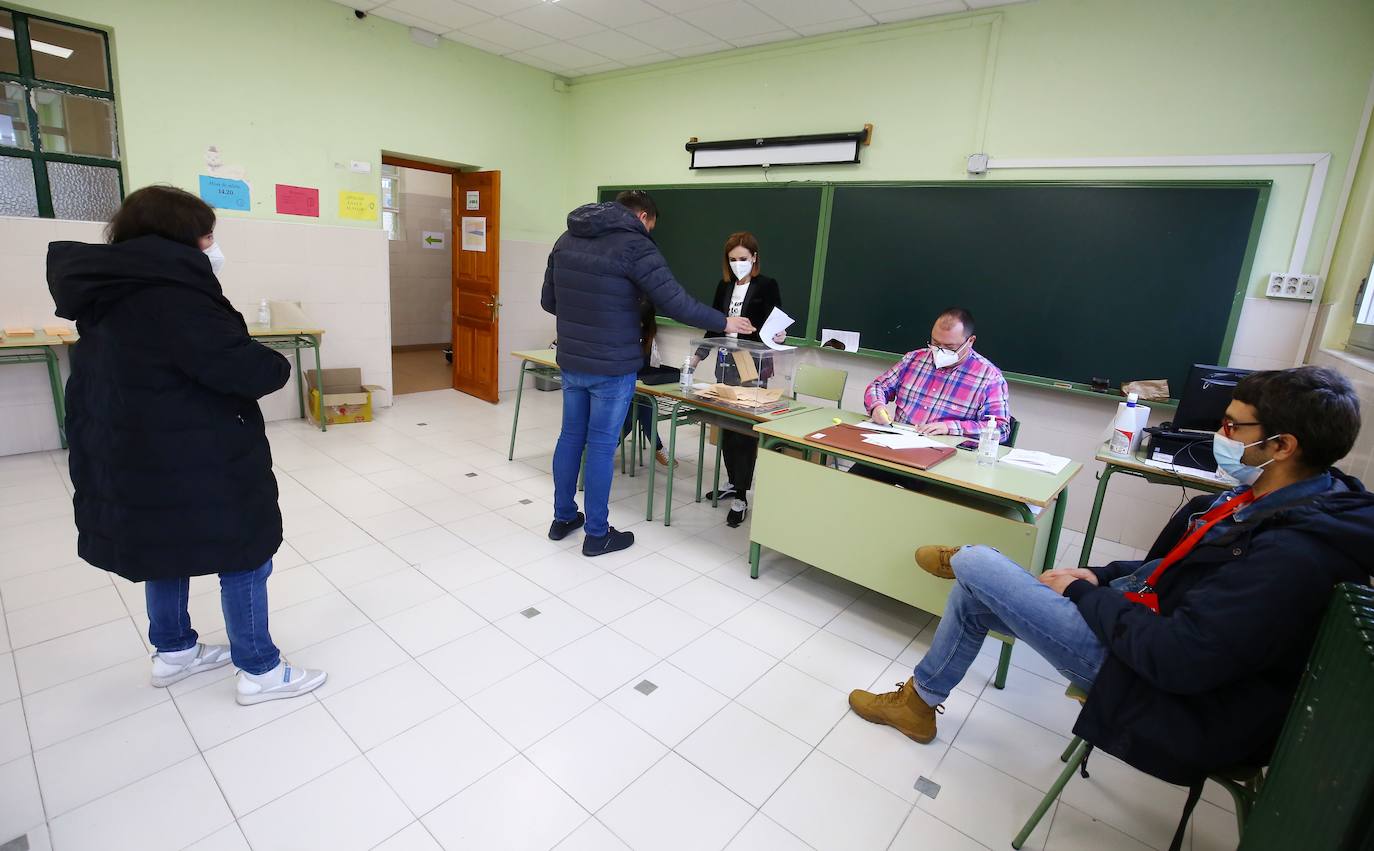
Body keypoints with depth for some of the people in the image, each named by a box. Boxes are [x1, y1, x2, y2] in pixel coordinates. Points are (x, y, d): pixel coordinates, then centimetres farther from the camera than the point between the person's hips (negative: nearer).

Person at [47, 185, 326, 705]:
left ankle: (173, 651, 41)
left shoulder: (108, 296, 8)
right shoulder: (171, 296, -23)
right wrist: (278, 367, -6)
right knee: (245, 558, 3)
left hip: (135, 458, 10)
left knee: (168, 549, 24)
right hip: (199, 464, -10)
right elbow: (242, 368, -27)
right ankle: (260, 671, 15)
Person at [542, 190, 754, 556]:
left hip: (571, 361, 7)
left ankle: (563, 518, 30)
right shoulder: (634, 245, -12)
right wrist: (724, 323, -3)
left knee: (571, 436, 17)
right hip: (611, 367, -7)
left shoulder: (566, 240, 10)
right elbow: (675, 302, -16)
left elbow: (548, 300, 14)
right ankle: (597, 534, 14)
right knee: (602, 445, 2)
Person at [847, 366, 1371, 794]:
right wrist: (1098, 577, 2)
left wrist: (1082, 593, -16)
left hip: (1168, 697, -9)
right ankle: (919, 699, 33)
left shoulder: (1293, 554, -29)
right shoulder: (1267, 500, 1)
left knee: (974, 566, -7)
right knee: (974, 597, 11)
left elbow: (1176, 659, -31)